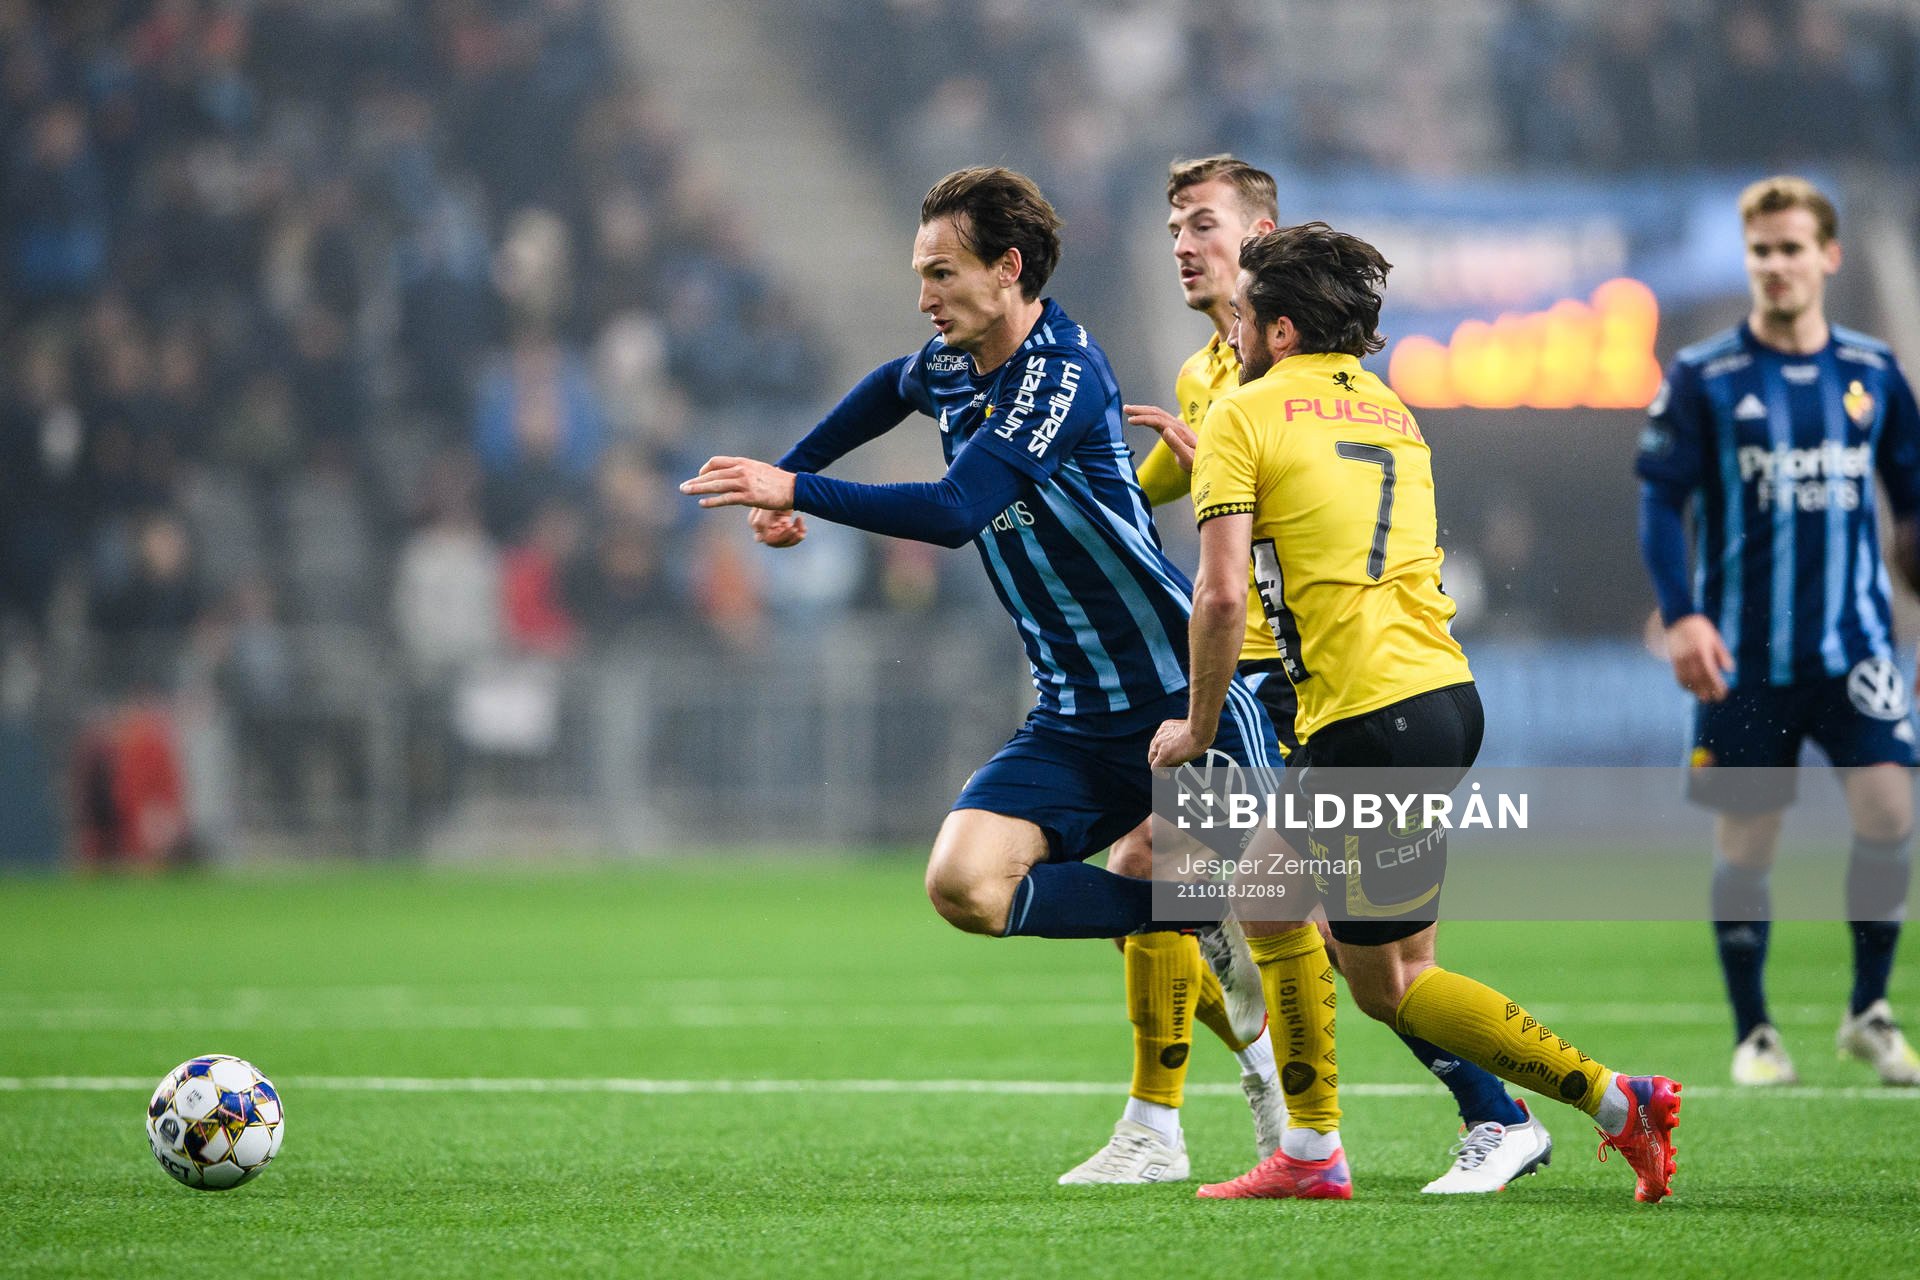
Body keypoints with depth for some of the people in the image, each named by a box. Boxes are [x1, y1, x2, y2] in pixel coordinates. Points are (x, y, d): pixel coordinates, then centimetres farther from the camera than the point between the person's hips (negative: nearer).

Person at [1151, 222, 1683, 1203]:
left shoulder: (1242, 418, -4)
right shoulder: (1390, 412, 18)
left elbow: (1222, 594, -13)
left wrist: (1197, 728, -2)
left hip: (1370, 719, -8)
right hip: (1446, 690, 8)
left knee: (1389, 983, 0)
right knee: (1269, 893, 20)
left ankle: (1613, 1100, -6)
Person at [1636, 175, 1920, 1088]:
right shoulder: (1703, 379, -2)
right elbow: (1660, 500, -4)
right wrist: (1681, 616, -17)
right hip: (1744, 653, -1)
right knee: (1744, 840, 2)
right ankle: (1753, 1035, 16)